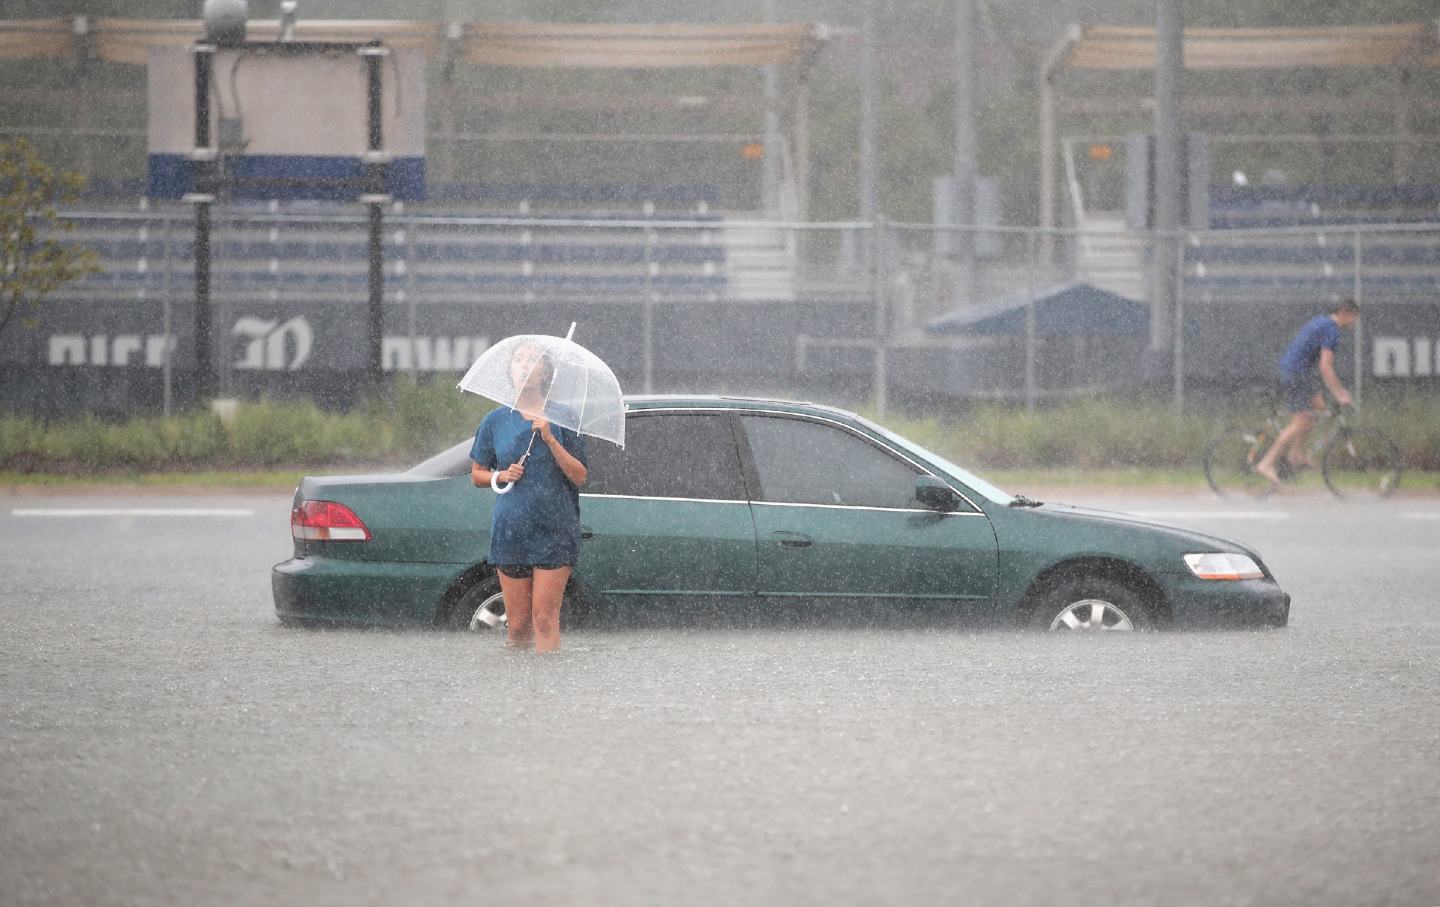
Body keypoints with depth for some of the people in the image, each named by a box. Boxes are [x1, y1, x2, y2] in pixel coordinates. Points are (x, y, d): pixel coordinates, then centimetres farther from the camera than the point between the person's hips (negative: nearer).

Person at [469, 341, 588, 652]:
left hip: (554, 532, -2)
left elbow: (580, 476, -2)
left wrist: (551, 439, -14)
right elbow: (477, 475, 15)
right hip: (510, 531, 2)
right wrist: (502, 475, -5)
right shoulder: (496, 420, 8)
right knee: (518, 623, 1)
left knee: (545, 619, -7)